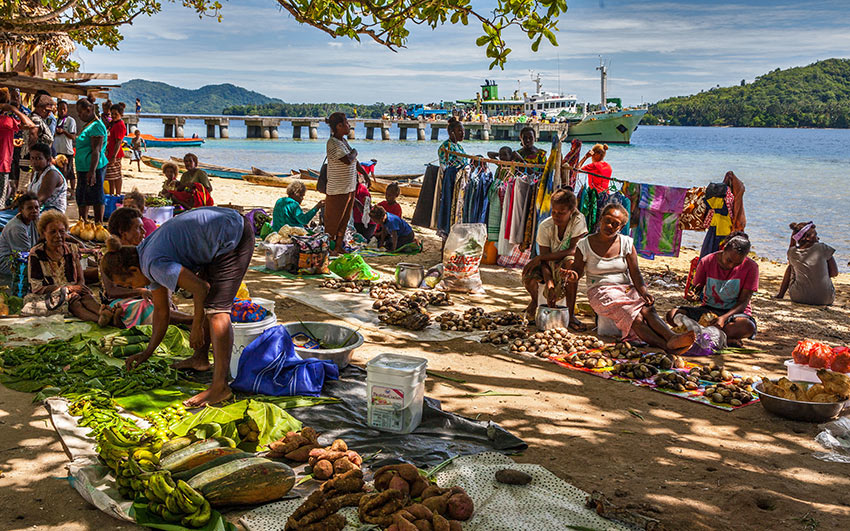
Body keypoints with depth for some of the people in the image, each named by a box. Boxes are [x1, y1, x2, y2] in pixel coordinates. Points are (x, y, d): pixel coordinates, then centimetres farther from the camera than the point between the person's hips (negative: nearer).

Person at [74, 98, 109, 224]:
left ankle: (98, 223, 2)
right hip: (83, 168, 11)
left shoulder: (96, 126, -15)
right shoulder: (88, 125, 17)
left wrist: (92, 171, -26)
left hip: (93, 168, -11)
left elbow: (96, 151, -21)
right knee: (81, 196, 16)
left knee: (96, 197, -4)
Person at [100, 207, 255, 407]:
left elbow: (200, 288, -24)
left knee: (215, 309, -13)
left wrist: (196, 328, -10)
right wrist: (147, 353, 23)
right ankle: (200, 358, 31)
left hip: (233, 237, -11)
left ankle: (220, 386, -15)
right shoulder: (145, 257, 13)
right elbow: (161, 311, 20)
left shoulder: (155, 264, -18)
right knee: (206, 300, 21)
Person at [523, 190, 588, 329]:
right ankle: (535, 300, 10)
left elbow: (573, 251, -26)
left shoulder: (578, 220, -20)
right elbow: (545, 258, -18)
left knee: (570, 262, -38)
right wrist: (549, 284, -36)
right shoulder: (545, 226, -15)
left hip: (565, 265, -2)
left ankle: (571, 314, -28)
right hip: (550, 265, 2)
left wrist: (540, 257, -29)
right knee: (529, 275, -29)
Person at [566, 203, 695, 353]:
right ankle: (667, 346, -51)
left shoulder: (626, 243, 7)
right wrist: (572, 276, -20)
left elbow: (635, 272, 1)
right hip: (601, 292, -3)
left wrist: (643, 291, -17)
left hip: (627, 289, 3)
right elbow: (578, 270, 6)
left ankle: (672, 338, -56)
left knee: (648, 309, -31)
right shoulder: (585, 245, 1)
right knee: (634, 315, -32)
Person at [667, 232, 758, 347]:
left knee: (748, 327, -40)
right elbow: (696, 289, 6)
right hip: (708, 310, 3)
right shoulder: (707, 261, -6)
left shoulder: (750, 267, -11)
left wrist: (724, 318, -30)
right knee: (672, 315, -25)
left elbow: (743, 302, -13)